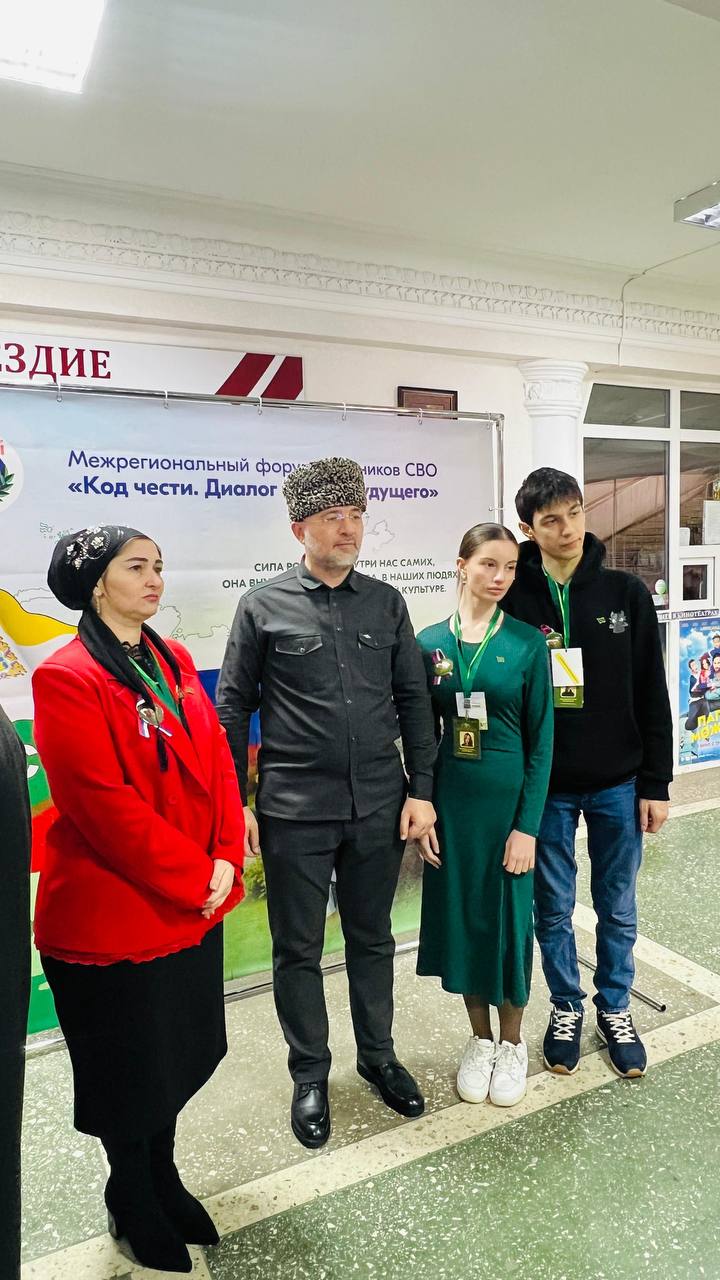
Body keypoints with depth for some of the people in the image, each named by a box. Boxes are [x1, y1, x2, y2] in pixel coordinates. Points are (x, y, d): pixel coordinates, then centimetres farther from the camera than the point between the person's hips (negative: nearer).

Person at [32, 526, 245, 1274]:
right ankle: (133, 1206, 40)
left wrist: (226, 860, -7)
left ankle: (162, 1180, 45)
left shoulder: (174, 661, 5)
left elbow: (216, 763, 4)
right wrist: (194, 879, -17)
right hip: (113, 913, -6)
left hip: (194, 905, 7)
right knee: (130, 1067, 14)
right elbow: (102, 804, -21)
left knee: (183, 1052, 20)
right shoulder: (66, 679, -17)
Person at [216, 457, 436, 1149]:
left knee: (372, 939, 19)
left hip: (379, 805, 3)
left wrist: (421, 789, 1)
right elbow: (232, 709, -1)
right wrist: (236, 803, -3)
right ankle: (310, 1075, 35)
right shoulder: (264, 606, -5)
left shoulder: (386, 603, 3)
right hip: (294, 810, -2)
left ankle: (378, 1055, 41)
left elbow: (413, 700, 6)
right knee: (298, 950, 12)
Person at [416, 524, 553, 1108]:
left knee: (509, 918, 10)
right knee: (461, 916, 12)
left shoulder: (527, 642, -6)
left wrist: (528, 825, -10)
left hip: (509, 797, -2)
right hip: (450, 800, 2)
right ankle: (480, 1037, 35)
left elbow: (541, 738, -6)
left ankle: (512, 1042, 34)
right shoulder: (430, 641, 0)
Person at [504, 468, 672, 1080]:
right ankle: (566, 1007, 36)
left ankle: (615, 1008, 38)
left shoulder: (627, 593, -3)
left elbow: (651, 696, 0)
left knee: (618, 908, 16)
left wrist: (655, 784, -1)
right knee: (554, 909, 14)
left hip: (617, 784, 1)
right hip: (543, 787, -1)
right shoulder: (514, 600, -7)